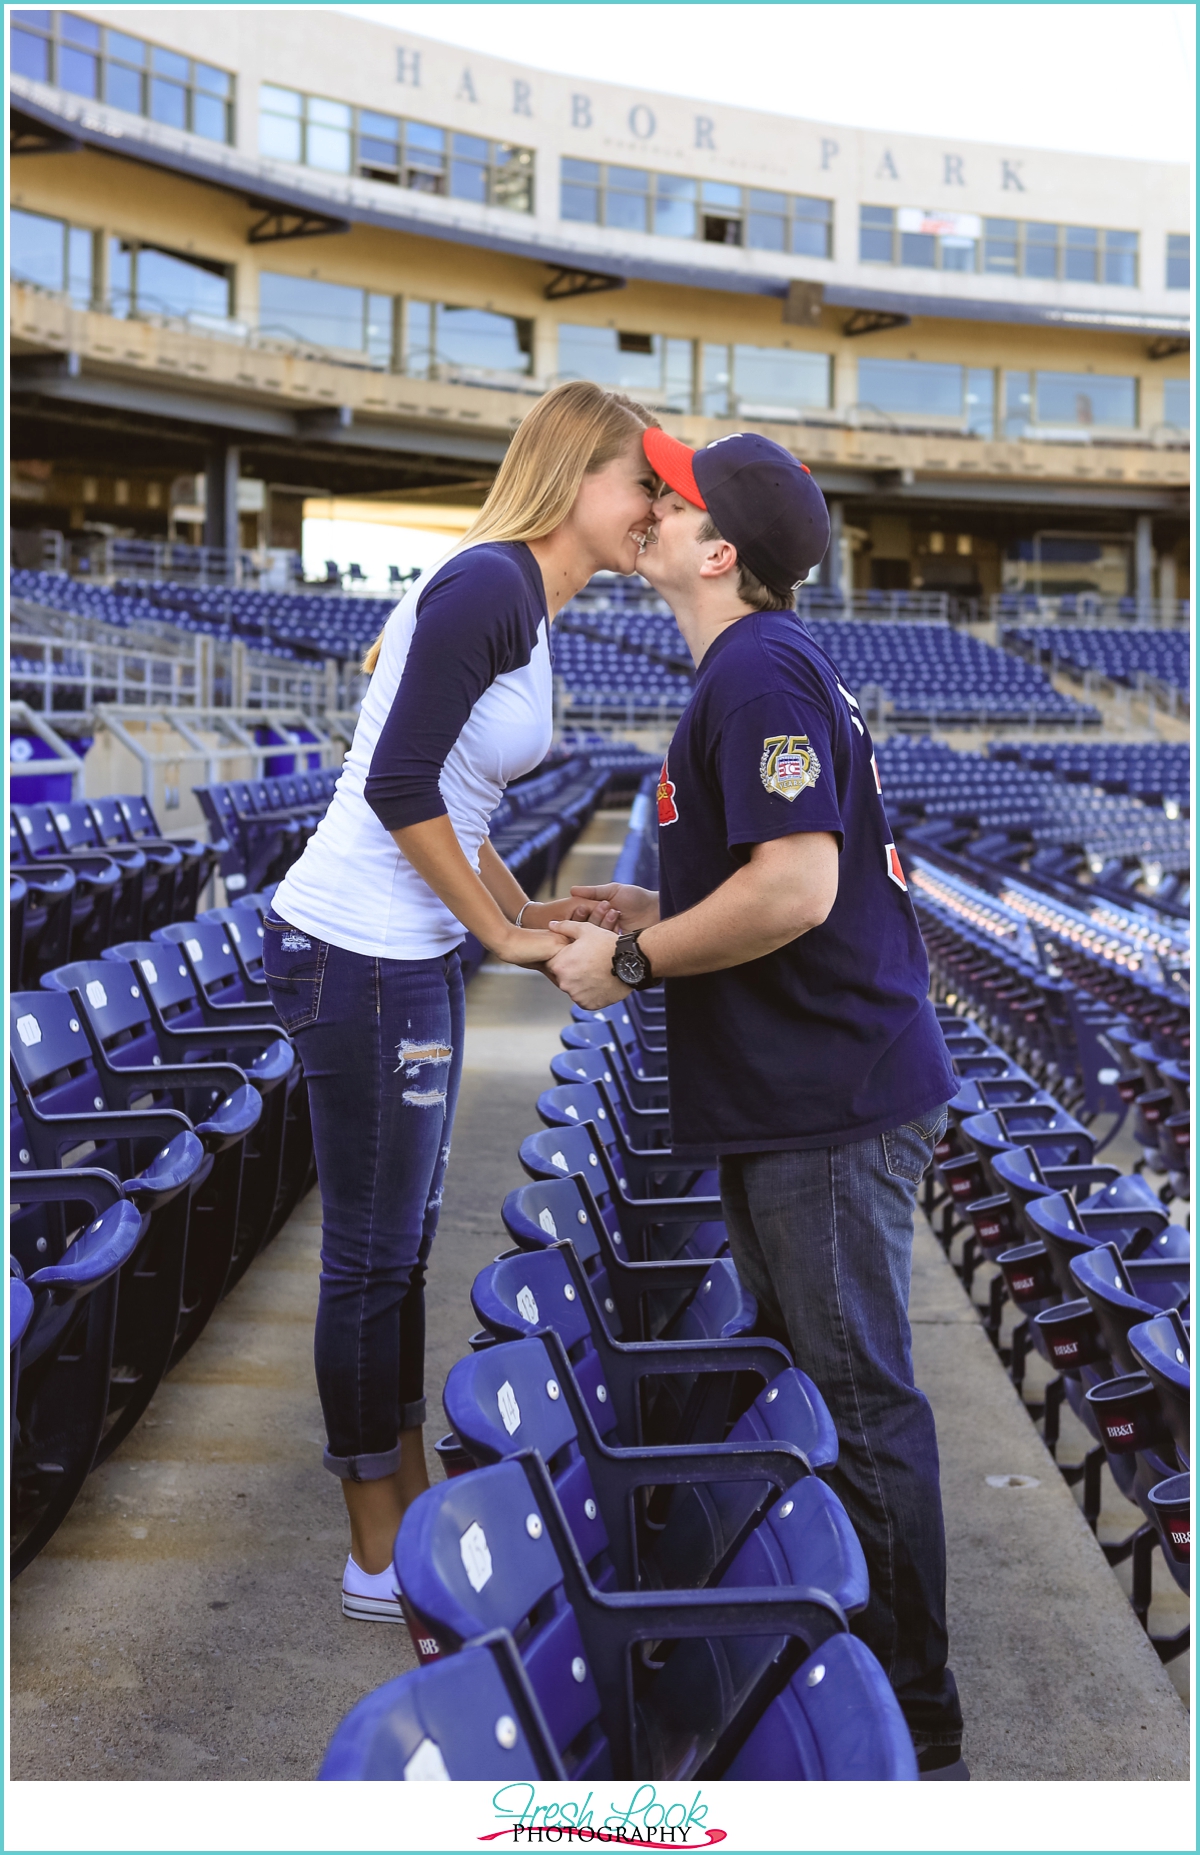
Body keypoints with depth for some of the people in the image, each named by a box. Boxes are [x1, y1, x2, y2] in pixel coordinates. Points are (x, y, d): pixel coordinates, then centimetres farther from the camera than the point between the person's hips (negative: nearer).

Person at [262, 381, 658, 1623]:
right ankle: (378, 1558, 17)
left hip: (408, 959, 10)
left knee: (400, 1243, 18)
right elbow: (398, 786, -22)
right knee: (372, 1255, 2)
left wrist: (534, 911, 12)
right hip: (359, 959, -10)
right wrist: (503, 932, -14)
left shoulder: (522, 605, 14)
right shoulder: (489, 586, -17)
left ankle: (410, 1494, 33)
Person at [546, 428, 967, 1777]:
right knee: (800, 1377, 19)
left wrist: (630, 962, -15)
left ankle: (912, 1731, 9)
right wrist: (654, 909, 17)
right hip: (794, 1097, 11)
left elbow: (795, 890, -26)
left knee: (858, 1403, -3)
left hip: (830, 1103, -11)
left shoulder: (761, 672, -16)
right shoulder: (763, 667, 18)